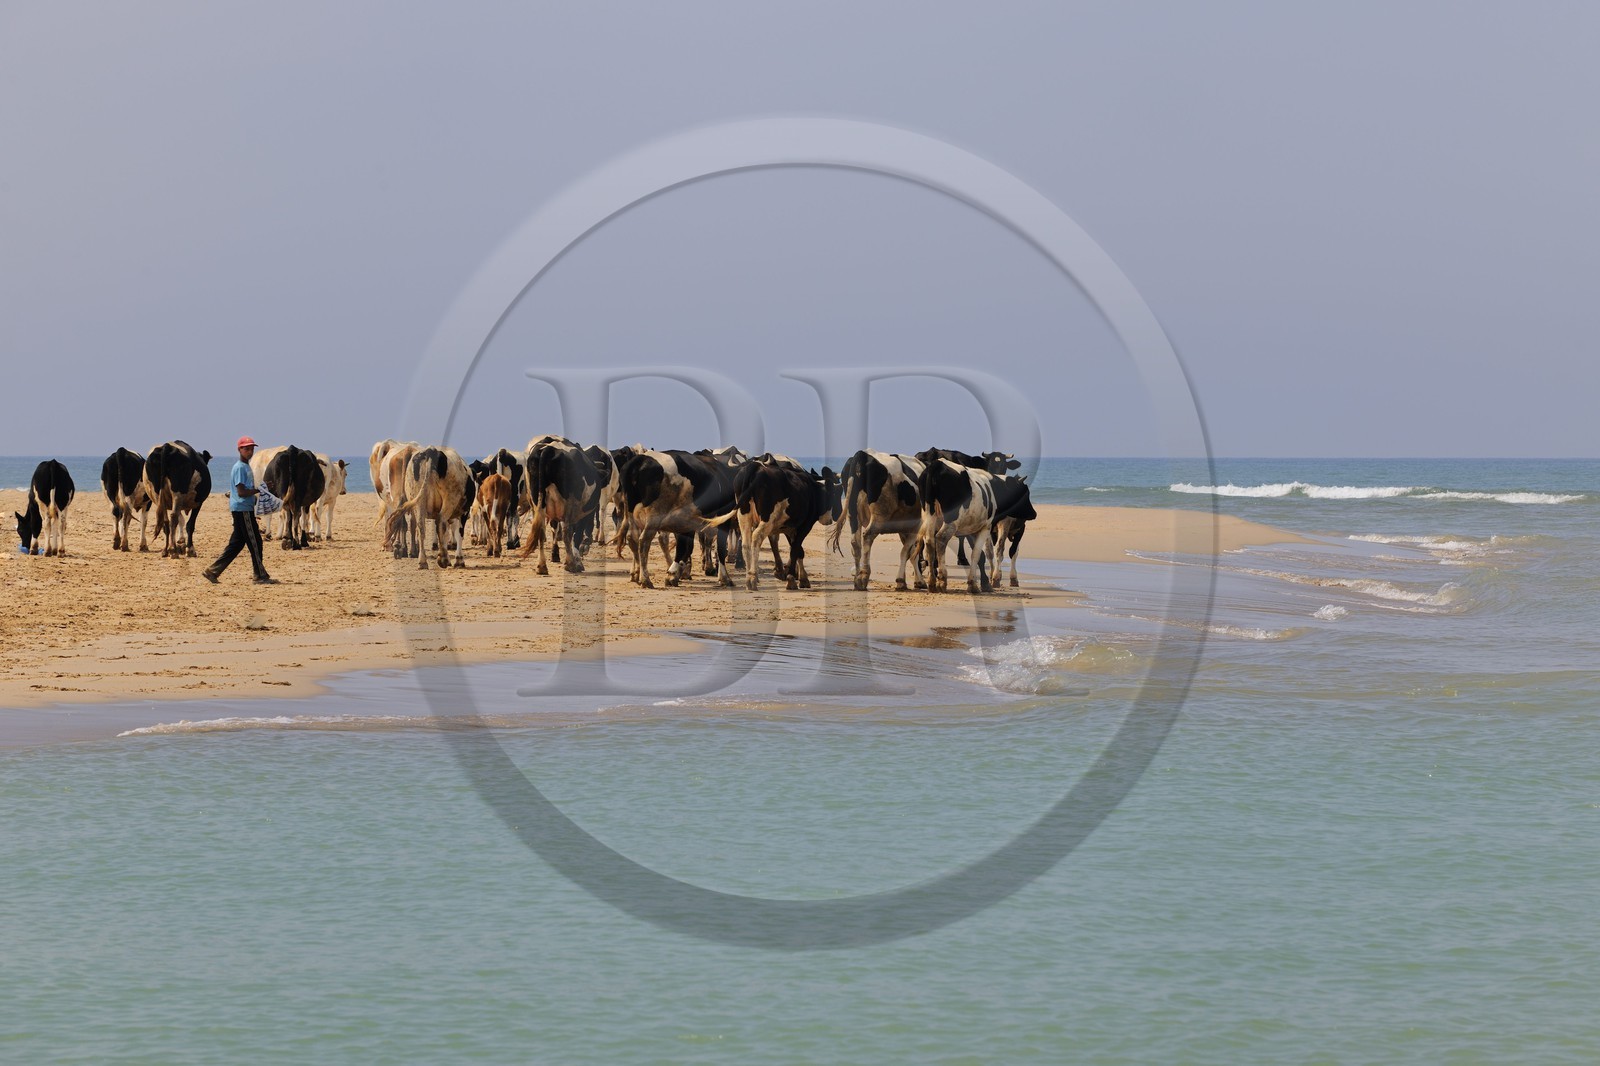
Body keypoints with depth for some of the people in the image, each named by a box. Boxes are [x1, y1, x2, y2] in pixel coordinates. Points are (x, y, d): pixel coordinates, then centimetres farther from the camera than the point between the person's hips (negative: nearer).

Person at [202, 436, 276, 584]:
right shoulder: (240, 468, -13)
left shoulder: (246, 467, 18)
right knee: (255, 542, -5)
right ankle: (261, 576, 0)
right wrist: (259, 490, -13)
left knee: (236, 543, 11)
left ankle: (213, 571, 12)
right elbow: (241, 492, -20)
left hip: (246, 509, 10)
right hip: (243, 509, -10)